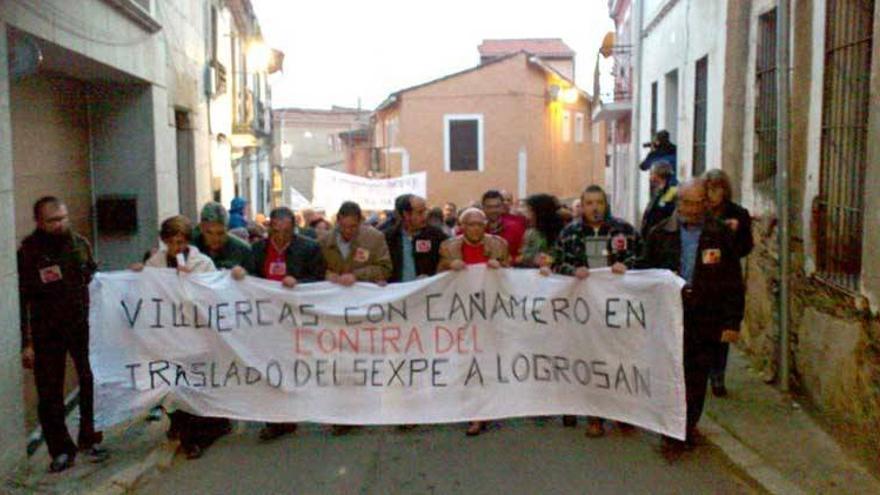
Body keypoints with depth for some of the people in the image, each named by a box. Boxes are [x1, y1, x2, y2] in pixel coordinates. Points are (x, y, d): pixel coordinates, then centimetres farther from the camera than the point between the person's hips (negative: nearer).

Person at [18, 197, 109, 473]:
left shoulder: (80, 244, 3)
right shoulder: (28, 252, -8)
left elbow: (94, 279, 15)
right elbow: (22, 300, -7)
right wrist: (25, 343, -10)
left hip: (81, 327, 2)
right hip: (47, 333, -2)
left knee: (91, 384, 4)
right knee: (50, 394, 5)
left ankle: (90, 440, 21)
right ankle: (61, 450, 19)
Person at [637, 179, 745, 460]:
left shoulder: (720, 235, 2)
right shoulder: (660, 233, 5)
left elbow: (733, 283, 2)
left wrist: (732, 322, -3)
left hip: (704, 321, 0)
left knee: (696, 381, 7)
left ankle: (688, 427, 24)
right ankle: (674, 436, 16)